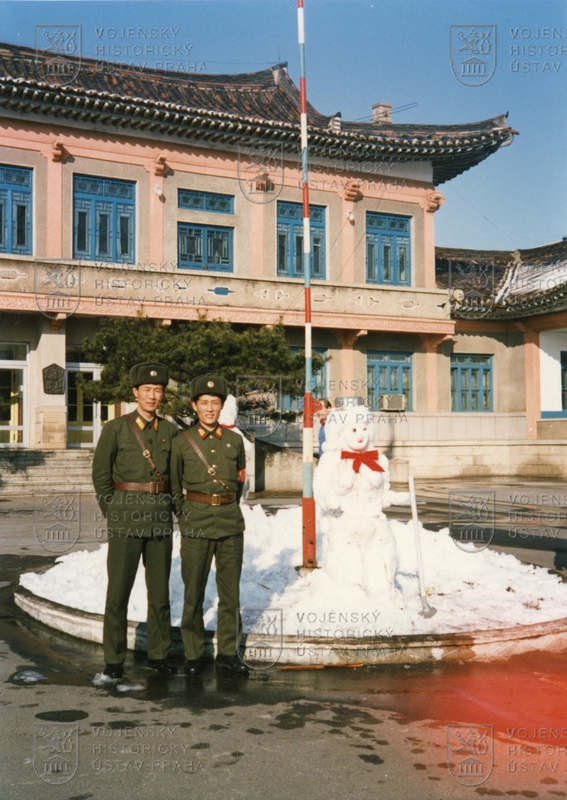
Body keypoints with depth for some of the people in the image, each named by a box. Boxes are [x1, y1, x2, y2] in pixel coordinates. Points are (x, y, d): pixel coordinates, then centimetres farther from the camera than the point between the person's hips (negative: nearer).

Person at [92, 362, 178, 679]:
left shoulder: (170, 431, 8)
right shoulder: (116, 429, -2)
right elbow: (101, 473, 1)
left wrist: (170, 506, 8)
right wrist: (112, 512, 0)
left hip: (161, 519, 3)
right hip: (126, 519, -3)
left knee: (160, 590, 9)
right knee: (118, 591, 1)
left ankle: (159, 653, 22)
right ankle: (114, 659, 12)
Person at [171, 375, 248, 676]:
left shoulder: (234, 440, 6)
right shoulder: (182, 442, 0)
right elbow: (174, 485, 11)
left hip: (231, 522, 2)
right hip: (196, 524, -2)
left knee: (230, 591, 7)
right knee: (194, 592, 5)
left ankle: (228, 652, 19)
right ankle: (193, 654, 17)